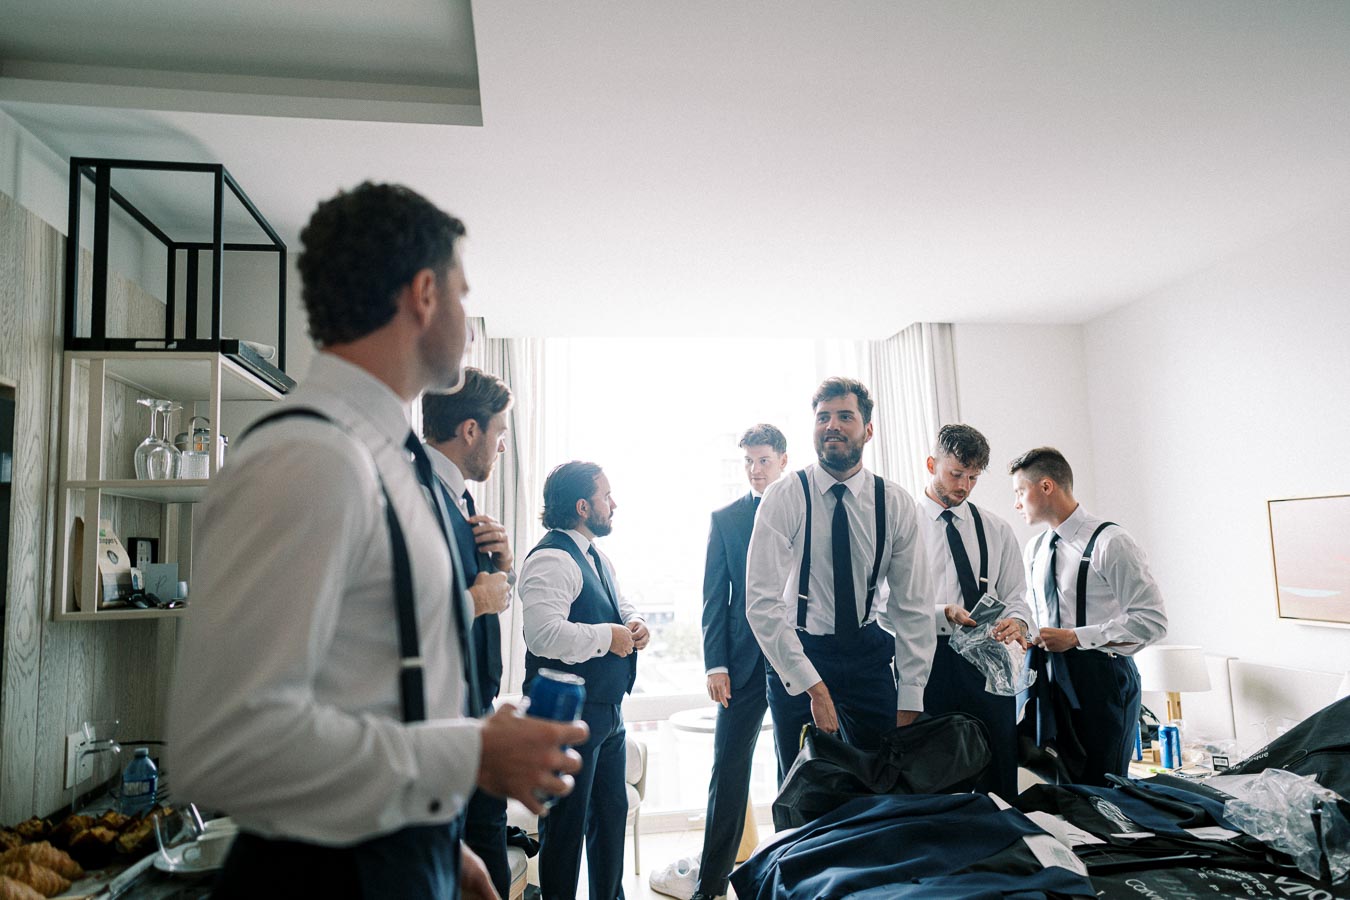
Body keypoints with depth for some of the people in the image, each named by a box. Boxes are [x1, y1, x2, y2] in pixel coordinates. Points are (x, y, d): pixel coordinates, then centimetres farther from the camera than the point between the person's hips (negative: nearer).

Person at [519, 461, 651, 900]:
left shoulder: (597, 558, 13)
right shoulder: (551, 560, -20)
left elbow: (621, 605, 24)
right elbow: (545, 634, -32)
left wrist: (635, 624, 1)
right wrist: (608, 637, -21)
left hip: (609, 710, 10)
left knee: (611, 812, 22)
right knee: (567, 823, 5)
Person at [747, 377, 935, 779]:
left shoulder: (896, 504, -4)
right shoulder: (783, 498, -12)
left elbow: (914, 607, -2)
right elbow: (762, 603, -17)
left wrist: (909, 702, -7)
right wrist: (813, 686, -22)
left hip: (869, 653, 2)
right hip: (797, 655, -2)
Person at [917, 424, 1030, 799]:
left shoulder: (997, 530, 13)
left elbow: (1015, 596, 12)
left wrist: (1017, 621, -10)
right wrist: (945, 613, -21)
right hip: (927, 660, -3)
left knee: (999, 779, 5)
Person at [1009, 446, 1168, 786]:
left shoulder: (1110, 542, -12)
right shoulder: (1033, 550, 11)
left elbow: (1152, 620, -14)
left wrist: (1075, 637, -18)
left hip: (1100, 679, -6)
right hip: (1049, 680, 6)